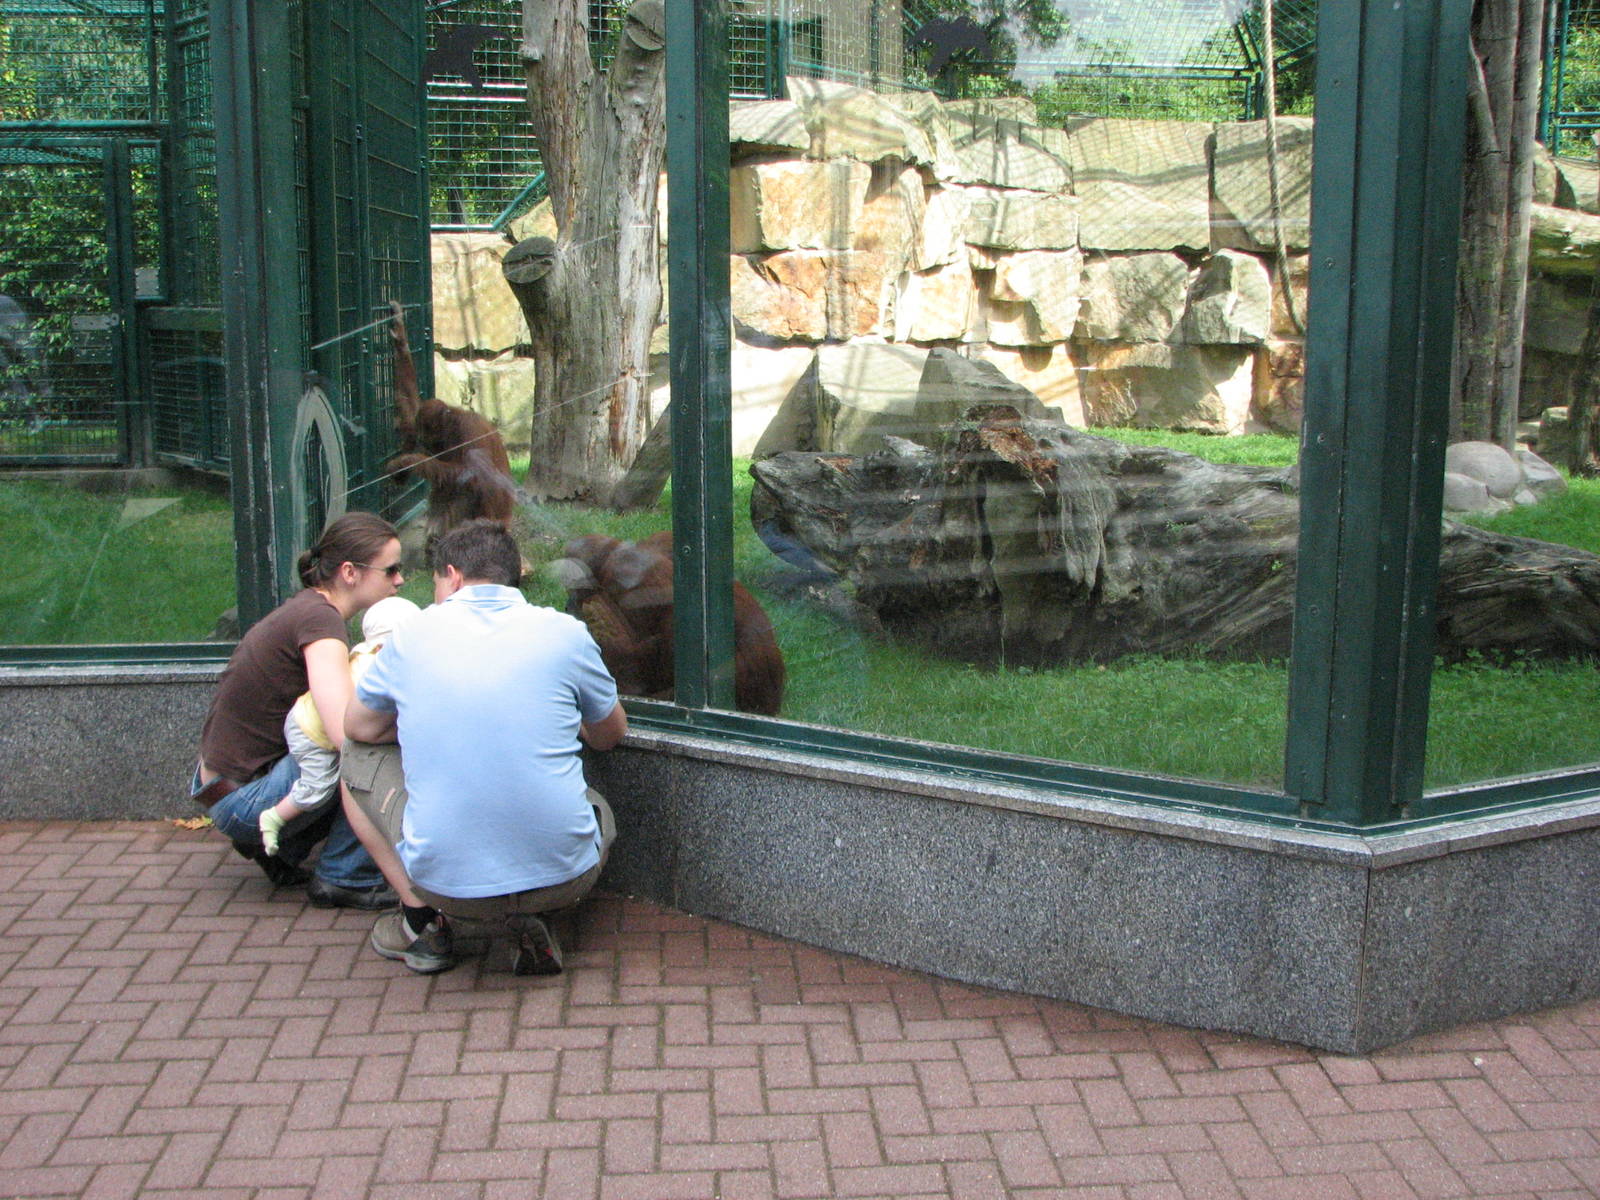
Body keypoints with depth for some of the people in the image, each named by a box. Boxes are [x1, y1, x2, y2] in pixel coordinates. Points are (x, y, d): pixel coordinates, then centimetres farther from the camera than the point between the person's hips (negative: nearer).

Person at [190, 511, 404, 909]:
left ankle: (280, 846, 13)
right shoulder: (318, 619, -21)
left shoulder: (305, 608, 9)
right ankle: (344, 878, -6)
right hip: (243, 799, -10)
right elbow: (347, 731, -34)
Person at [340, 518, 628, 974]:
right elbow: (611, 735, 17)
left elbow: (359, 728, 19)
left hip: (444, 880, 0)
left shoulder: (414, 635, 2)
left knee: (358, 760, 25)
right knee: (598, 807, 36)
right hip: (562, 877, 0)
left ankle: (422, 920, 15)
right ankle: (531, 925, 8)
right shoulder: (565, 632, 1)